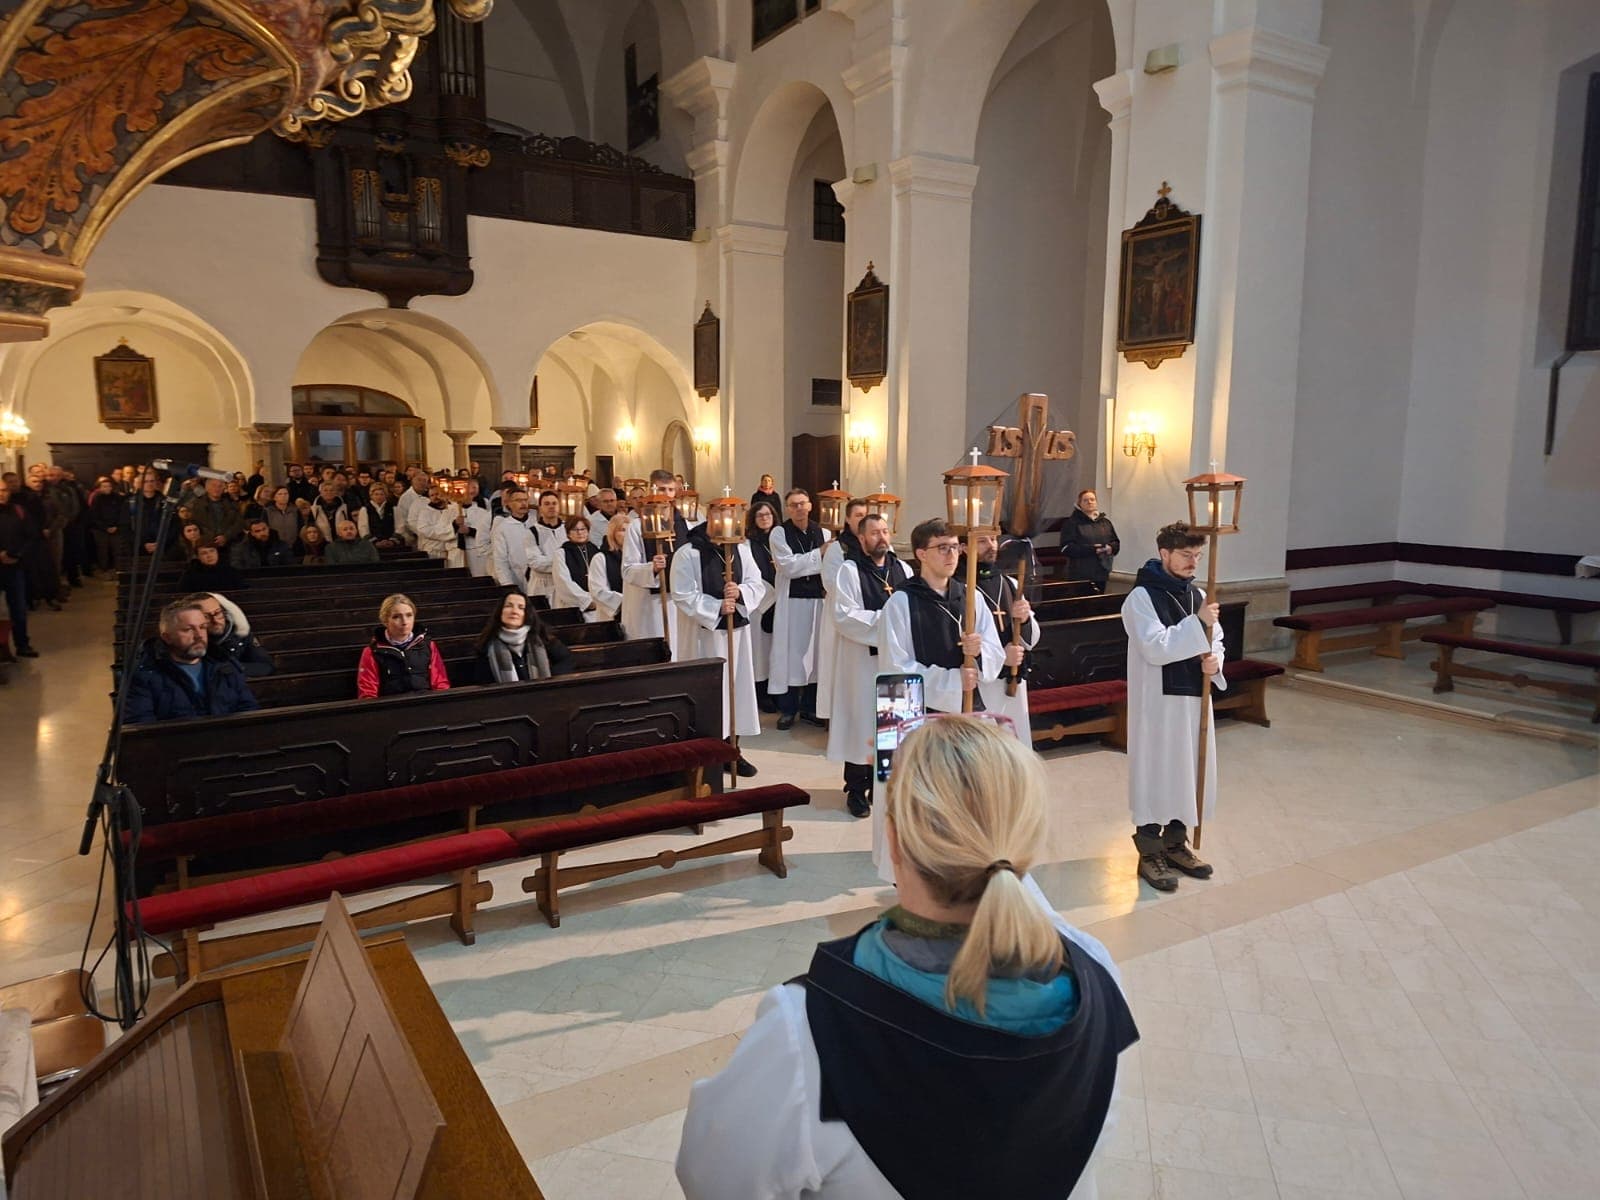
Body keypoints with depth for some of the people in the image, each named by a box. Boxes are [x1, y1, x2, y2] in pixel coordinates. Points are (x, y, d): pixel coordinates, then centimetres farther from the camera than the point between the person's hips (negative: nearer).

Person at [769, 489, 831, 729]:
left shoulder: (823, 533, 7)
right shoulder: (779, 533, -2)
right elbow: (789, 566, -12)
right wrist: (819, 553, -13)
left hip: (819, 600, 3)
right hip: (792, 601, -3)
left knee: (815, 652, 8)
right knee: (791, 653, 0)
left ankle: (809, 707, 20)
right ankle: (787, 709, 11)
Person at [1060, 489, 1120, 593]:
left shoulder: (1105, 522, 15)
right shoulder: (1072, 523, -4)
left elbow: (1116, 543, 18)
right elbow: (1066, 548, -13)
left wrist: (1111, 548, -8)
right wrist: (1091, 549, -21)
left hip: (1101, 573, 6)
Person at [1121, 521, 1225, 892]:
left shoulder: (1197, 595, 9)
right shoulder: (1141, 597, -13)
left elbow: (1216, 641, 16)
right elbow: (1155, 648, -22)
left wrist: (1214, 661, -5)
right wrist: (1197, 622, -24)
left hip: (1193, 697, 7)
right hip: (1156, 700, -7)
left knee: (1188, 770, 14)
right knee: (1155, 772, 0)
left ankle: (1175, 843, 30)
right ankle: (1149, 853, 12)